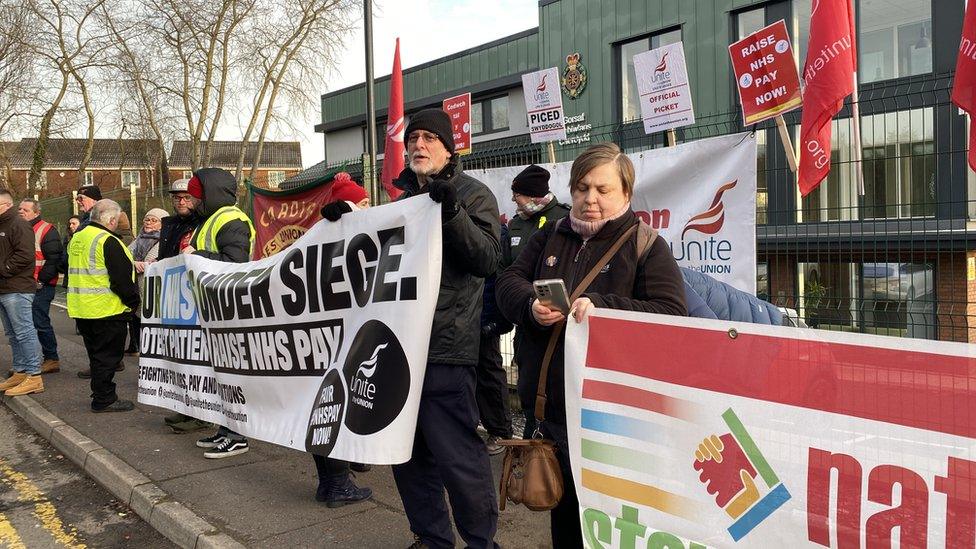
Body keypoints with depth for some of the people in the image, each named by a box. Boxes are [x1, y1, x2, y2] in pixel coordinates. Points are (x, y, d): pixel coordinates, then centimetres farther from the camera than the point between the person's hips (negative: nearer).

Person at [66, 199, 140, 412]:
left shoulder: (77, 238, 12)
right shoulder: (108, 242, -17)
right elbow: (122, 278, -19)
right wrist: (133, 302, -8)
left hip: (81, 308, 9)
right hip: (106, 309, -9)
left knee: (96, 353, 18)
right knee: (108, 355, 0)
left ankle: (100, 395, 26)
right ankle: (104, 400, 4)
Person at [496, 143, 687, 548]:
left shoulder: (647, 245, -3)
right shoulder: (549, 236, 12)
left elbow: (672, 316, -14)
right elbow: (509, 282, 6)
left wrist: (602, 307, -26)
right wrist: (531, 306, -17)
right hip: (552, 399, 5)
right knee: (563, 506, 19)